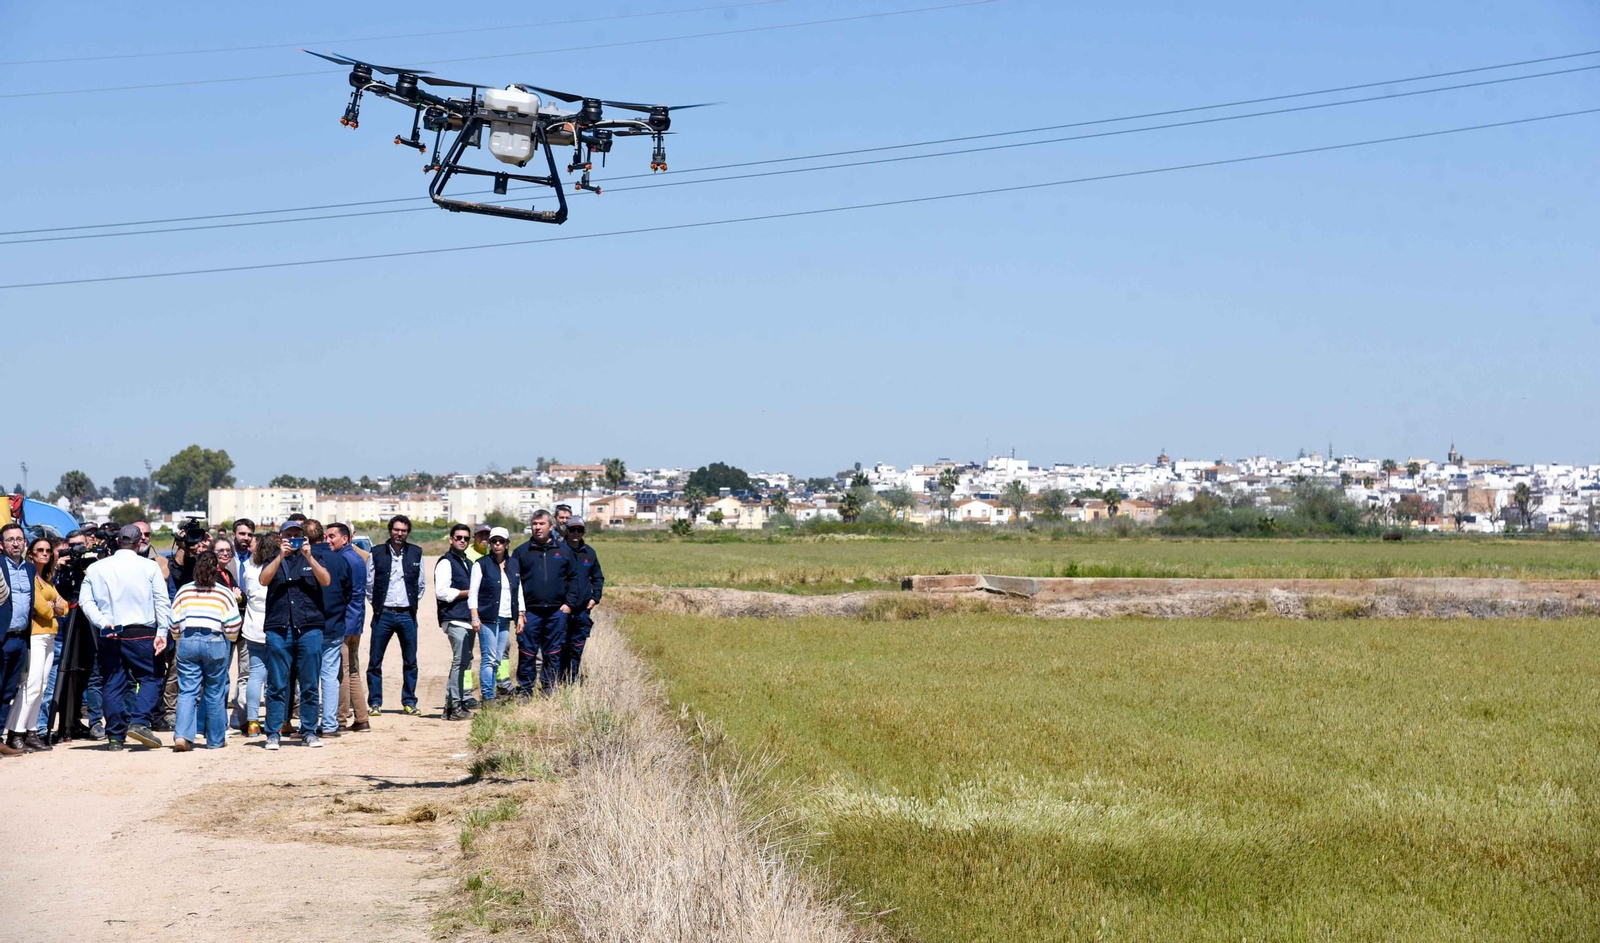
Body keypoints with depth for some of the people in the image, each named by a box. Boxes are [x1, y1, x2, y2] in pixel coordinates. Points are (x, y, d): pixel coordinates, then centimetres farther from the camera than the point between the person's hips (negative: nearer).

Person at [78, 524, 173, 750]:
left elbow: (85, 600, 0)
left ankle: (115, 736, 7)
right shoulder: (149, 566, 0)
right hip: (141, 633, -3)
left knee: (112, 684, 8)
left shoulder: (96, 568, 7)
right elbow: (162, 601, -4)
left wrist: (102, 622, -6)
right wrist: (162, 632, -4)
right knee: (151, 678, 7)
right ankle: (139, 722, -12)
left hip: (110, 636, 3)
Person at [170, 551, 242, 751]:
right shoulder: (224, 593, 2)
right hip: (215, 642, -1)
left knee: (187, 691, 1)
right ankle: (215, 740, 14)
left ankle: (182, 735, -16)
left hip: (188, 642, 1)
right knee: (215, 693, 8)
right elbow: (233, 625, -2)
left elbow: (174, 622, 7)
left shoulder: (184, 591, 8)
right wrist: (229, 639, 18)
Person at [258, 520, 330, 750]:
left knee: (309, 685, 3)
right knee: (276, 685, 0)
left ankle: (309, 731, 11)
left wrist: (308, 556, -12)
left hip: (309, 629, 0)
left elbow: (326, 580, -3)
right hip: (278, 629, 0)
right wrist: (280, 556, -14)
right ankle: (273, 733, 4)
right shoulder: (274, 561, 15)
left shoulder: (311, 560, 14)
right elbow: (263, 580, -5)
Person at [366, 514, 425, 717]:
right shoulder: (377, 554, 0)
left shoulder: (416, 553, 6)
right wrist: (376, 605, 3)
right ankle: (375, 703, 5)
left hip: (407, 615, 2)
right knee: (375, 661, -1)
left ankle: (409, 702, 14)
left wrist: (414, 603, 10)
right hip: (383, 614, -2)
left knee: (410, 662, 5)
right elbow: (368, 582, 6)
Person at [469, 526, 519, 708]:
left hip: (505, 620, 5)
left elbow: (519, 592, 19)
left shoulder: (513, 565, 13)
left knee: (497, 660, 5)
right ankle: (488, 697, -8)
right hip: (487, 619, -5)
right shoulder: (482, 564, -1)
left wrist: (520, 616, 13)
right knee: (488, 659, -9)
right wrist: (475, 617, -11)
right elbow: (473, 592, -3)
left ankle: (490, 697, 8)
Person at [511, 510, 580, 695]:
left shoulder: (563, 550, 9)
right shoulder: (522, 552, 5)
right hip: (530, 611, -1)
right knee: (527, 653, -1)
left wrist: (569, 603, 0)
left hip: (557, 611, 1)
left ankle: (549, 689, 17)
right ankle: (524, 690, 6)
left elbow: (573, 578, 11)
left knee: (553, 654, 7)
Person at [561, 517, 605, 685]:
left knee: (577, 648, 7)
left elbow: (598, 577, 21)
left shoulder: (589, 553, 10)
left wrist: (595, 597, 7)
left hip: (582, 610, 4)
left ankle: (572, 681, 14)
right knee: (560, 647, -3)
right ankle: (558, 681, 2)